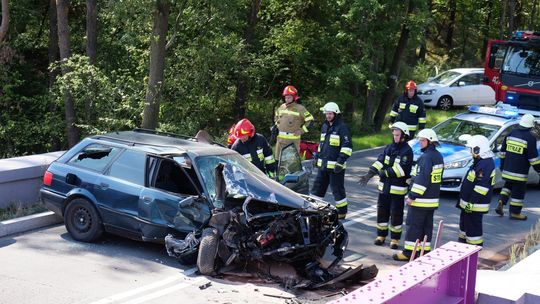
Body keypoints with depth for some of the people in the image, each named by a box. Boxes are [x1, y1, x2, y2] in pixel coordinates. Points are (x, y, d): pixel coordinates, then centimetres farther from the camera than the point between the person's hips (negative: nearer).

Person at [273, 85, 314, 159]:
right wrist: (275, 126, 16)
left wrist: (301, 130, -8)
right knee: (279, 158, 10)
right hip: (280, 138, 6)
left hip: (293, 138, -6)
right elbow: (276, 117, 31)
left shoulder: (300, 108, -6)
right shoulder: (281, 107, 11)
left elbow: (310, 121, -4)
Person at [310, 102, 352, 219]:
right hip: (323, 165, 8)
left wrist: (340, 162, -20)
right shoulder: (325, 126, 14)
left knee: (337, 189, 0)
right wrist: (317, 157, 23)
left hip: (335, 166, -8)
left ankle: (342, 213, 11)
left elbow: (347, 147, -15)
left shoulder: (342, 127, -11)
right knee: (317, 186, 12)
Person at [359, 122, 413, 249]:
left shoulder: (407, 151, -11)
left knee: (396, 215, 2)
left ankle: (395, 239, 13)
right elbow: (380, 161, 0)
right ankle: (381, 235, 25)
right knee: (382, 211, 12)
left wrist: (386, 173, -27)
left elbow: (400, 169, -22)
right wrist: (369, 174, -12)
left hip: (398, 188, -6)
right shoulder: (389, 147, 9)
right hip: (384, 186, 6)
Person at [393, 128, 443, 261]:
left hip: (421, 200, -9)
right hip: (433, 199, 9)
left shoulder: (426, 157, -19)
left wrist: (412, 196, -21)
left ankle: (408, 252, 1)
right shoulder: (438, 156, 11)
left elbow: (422, 179, -25)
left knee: (413, 225, -2)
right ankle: (425, 251, 19)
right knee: (427, 226, 14)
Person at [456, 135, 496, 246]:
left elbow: (481, 188, -26)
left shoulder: (485, 165, -23)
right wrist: (464, 202, 25)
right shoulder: (480, 162, 12)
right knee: (464, 222, 22)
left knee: (473, 227, -3)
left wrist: (471, 203, -24)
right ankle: (462, 242, 35)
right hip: (469, 202, 11)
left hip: (475, 204, -11)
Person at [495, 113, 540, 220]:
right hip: (520, 172, -6)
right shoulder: (530, 138, -14)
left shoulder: (511, 133, 6)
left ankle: (501, 203, 8)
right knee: (518, 191, 5)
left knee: (508, 185, 24)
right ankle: (515, 213, 12)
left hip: (507, 169, 6)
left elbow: (503, 151, 12)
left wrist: (502, 165, 21)